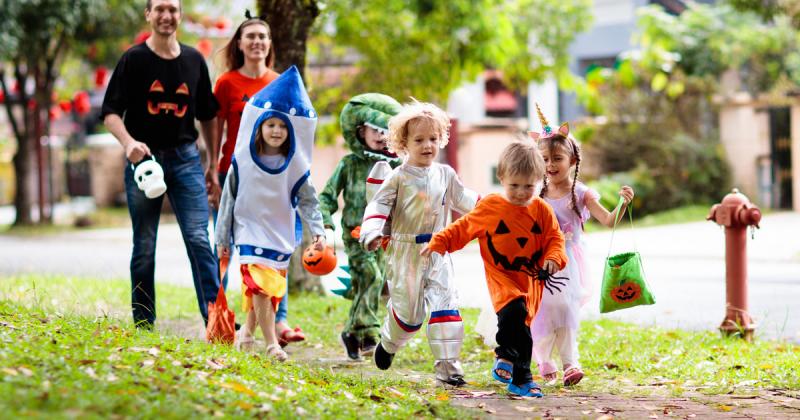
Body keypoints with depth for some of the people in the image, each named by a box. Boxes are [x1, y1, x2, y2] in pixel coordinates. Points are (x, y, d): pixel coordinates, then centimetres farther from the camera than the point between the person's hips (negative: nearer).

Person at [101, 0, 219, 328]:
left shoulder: (194, 60, 9)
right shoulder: (134, 59, -1)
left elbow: (206, 115, 17)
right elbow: (110, 112, -5)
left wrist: (213, 163, 17)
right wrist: (128, 142, -24)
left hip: (185, 157, 2)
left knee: (199, 239, -9)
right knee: (144, 248, 6)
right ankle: (143, 325, 14)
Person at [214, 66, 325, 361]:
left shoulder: (295, 166, -1)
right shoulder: (242, 161, -3)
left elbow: (308, 201, 3)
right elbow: (228, 200, 4)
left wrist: (318, 231, -11)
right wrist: (222, 239, 5)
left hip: (282, 235, 3)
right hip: (250, 230, -3)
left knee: (271, 290, 7)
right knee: (260, 284, -17)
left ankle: (248, 332, 28)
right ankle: (271, 343, -16)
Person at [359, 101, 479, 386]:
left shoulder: (445, 174, 9)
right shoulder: (399, 177, -5)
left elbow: (461, 199, 22)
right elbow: (379, 206, -9)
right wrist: (372, 232, -26)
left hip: (438, 253, 3)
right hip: (406, 253, -3)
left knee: (446, 307, -9)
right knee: (409, 311, 3)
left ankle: (448, 367, -8)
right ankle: (388, 343, 37)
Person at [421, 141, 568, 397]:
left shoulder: (541, 210, 4)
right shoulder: (489, 207, -1)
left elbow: (555, 239, 7)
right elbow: (463, 228, 9)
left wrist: (553, 258, -12)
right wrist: (439, 243, 2)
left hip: (531, 279, 3)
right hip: (501, 276, -3)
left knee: (520, 324, 5)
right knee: (514, 309, -29)